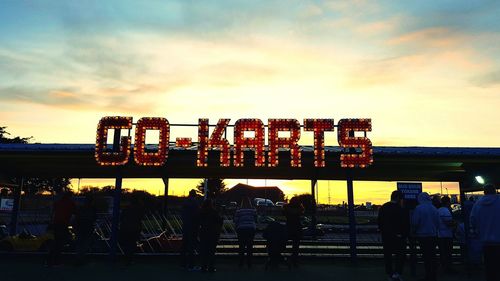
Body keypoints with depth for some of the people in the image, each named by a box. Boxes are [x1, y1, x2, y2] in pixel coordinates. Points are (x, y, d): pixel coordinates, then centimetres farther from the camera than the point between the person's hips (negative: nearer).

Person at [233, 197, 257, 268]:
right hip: (251, 229, 1)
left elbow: (236, 221, -2)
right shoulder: (253, 210, -1)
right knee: (250, 247, 10)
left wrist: (237, 229, 11)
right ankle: (249, 263, 12)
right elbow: (255, 219, 6)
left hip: (241, 230, -1)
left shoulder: (239, 210, -5)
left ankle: (241, 263, 12)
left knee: (241, 247, 9)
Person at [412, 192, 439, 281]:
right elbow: (438, 223, 8)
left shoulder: (418, 208, -14)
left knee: (426, 256, 2)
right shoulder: (434, 208, 2)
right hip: (433, 235, 5)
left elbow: (414, 223, -13)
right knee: (432, 255, 12)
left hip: (423, 235, -5)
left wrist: (414, 232, 4)